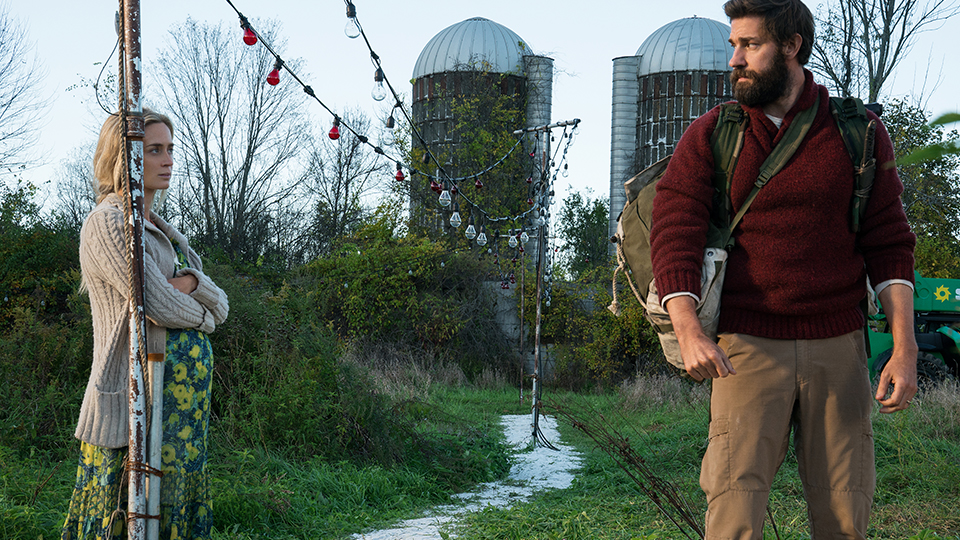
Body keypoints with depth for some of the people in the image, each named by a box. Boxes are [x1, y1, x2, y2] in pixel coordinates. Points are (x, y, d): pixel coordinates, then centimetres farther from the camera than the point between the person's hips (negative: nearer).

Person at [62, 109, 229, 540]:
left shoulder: (161, 230, 19)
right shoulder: (107, 222, -8)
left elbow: (221, 308, 12)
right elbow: (158, 306, -18)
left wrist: (192, 283, -9)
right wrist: (202, 314, 2)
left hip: (186, 403, 9)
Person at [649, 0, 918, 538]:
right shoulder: (710, 136, 2)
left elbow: (889, 244, 4)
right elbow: (675, 232, -7)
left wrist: (905, 347, -7)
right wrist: (689, 331, -24)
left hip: (837, 348, 1)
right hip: (748, 349, -1)